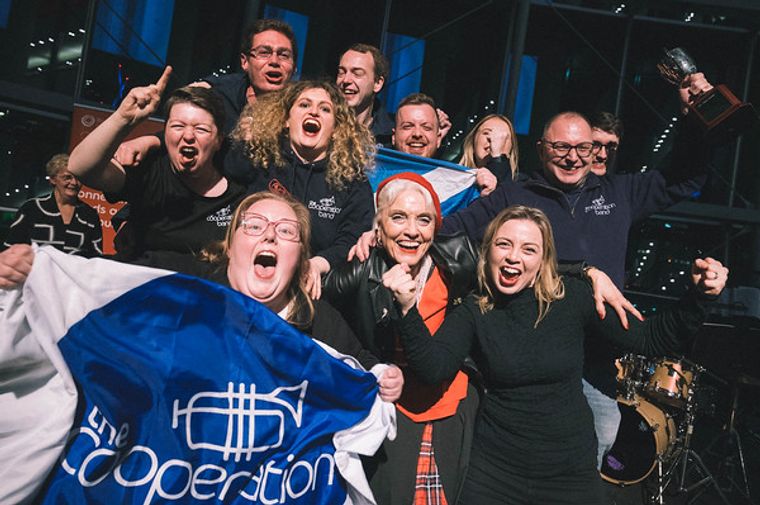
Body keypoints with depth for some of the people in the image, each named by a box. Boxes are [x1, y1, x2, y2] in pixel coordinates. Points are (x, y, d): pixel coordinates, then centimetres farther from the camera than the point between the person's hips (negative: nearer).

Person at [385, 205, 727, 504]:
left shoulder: (571, 298, -9)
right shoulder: (473, 312, -9)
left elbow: (652, 339, -6)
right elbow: (433, 368, -24)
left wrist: (698, 295, -20)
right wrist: (408, 308, -38)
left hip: (571, 469, 1)